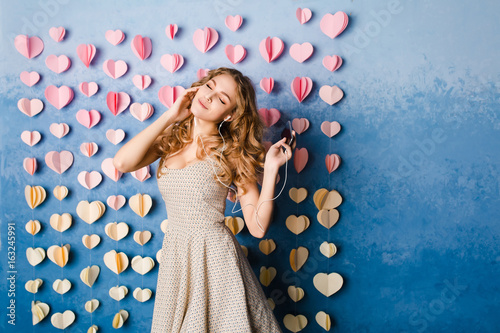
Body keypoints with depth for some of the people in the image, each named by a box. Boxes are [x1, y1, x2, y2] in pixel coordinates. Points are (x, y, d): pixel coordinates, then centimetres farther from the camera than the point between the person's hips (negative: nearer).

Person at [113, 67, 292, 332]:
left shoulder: (231, 153, -6)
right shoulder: (170, 139, 3)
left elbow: (258, 228, -10)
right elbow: (122, 163, -17)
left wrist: (271, 169, -19)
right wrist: (169, 116, -11)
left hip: (216, 258, -3)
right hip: (175, 257, 3)